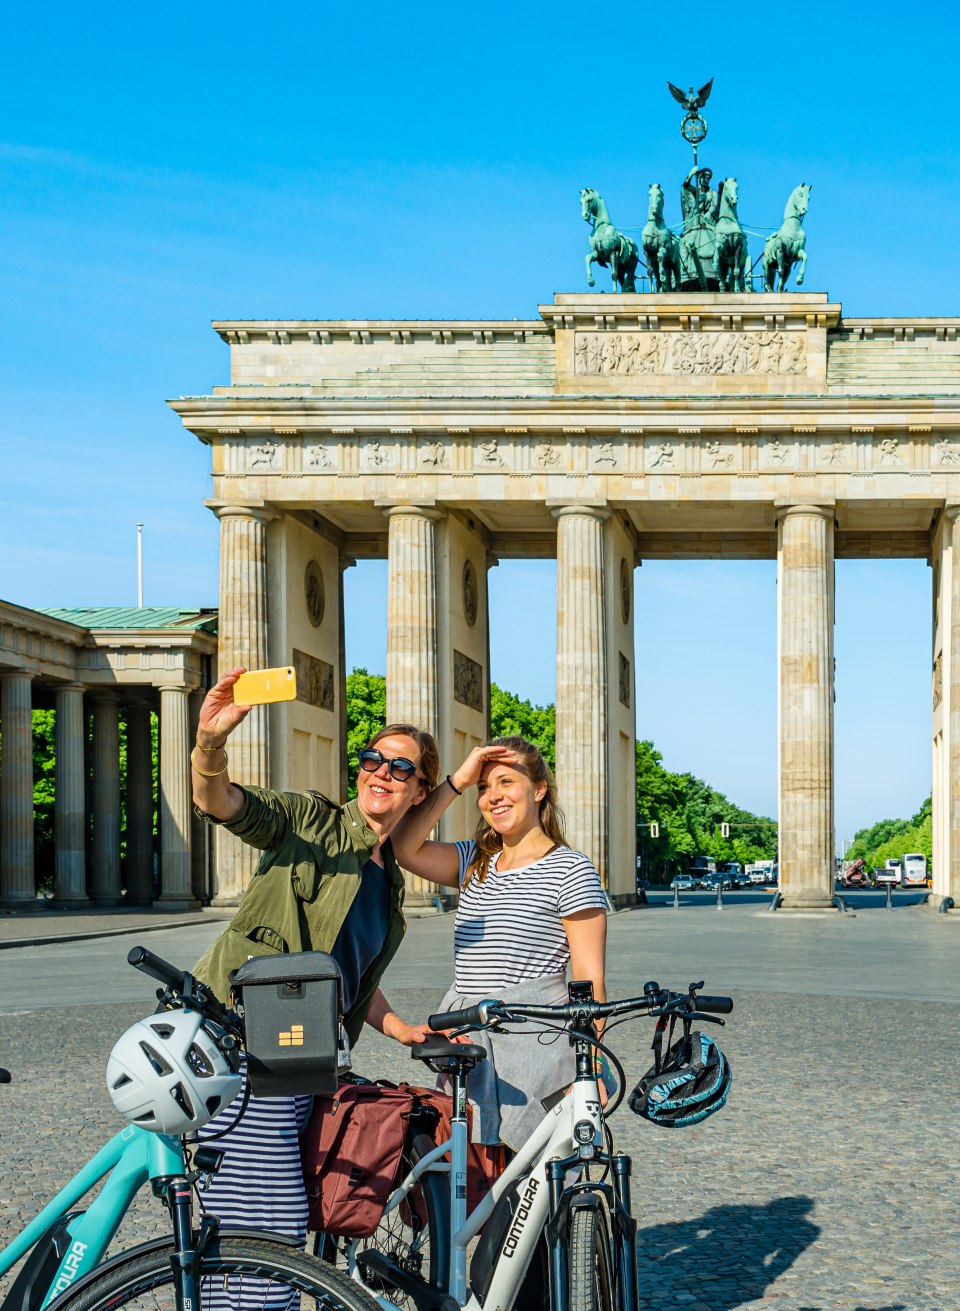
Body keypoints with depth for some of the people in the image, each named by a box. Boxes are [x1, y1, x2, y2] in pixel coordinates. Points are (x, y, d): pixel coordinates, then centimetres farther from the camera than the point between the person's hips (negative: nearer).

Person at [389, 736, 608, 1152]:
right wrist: (457, 782, -3)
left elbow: (590, 983, -7)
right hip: (466, 1046, 6)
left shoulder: (570, 869, -4)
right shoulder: (474, 862, 16)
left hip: (533, 1048, -6)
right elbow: (404, 848, -2)